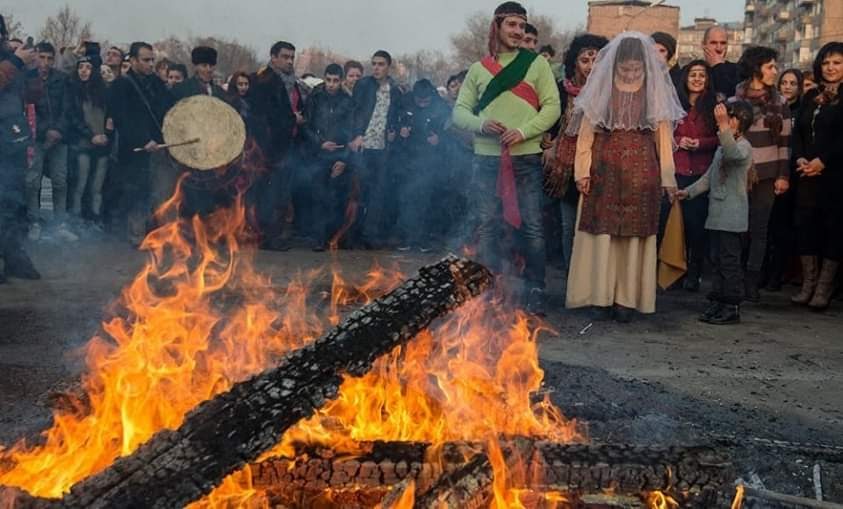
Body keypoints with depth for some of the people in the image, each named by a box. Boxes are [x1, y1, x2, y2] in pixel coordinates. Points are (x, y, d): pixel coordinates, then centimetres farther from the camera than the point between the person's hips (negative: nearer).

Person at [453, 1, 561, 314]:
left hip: (526, 159, -1)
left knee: (532, 227, 0)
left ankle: (535, 293, 10)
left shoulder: (536, 64, 5)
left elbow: (552, 107, -2)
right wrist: (481, 125, -12)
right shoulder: (479, 69, 11)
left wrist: (523, 132, -15)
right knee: (487, 226, 3)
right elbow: (459, 111, 9)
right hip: (487, 159, 2)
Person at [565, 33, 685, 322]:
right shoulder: (602, 90, 3)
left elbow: (663, 138, 5)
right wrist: (582, 171, -4)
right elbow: (586, 133, 3)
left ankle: (627, 297, 4)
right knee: (602, 232, -2)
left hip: (641, 174, 0)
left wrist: (667, 178, 4)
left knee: (635, 234, 0)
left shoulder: (655, 93, 4)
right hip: (605, 171, 0)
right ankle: (601, 293, 6)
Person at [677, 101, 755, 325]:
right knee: (718, 260, 12)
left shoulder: (744, 146, -10)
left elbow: (733, 154, -36)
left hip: (732, 216, -9)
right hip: (717, 214, 9)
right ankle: (718, 303, 18)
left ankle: (732, 307, 0)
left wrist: (723, 126, -44)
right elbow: (710, 176, 25)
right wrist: (689, 191, 16)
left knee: (729, 261, -5)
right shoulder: (723, 146, 19)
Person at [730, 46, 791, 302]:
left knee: (759, 229, 0)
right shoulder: (734, 101, 4)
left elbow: (785, 141, 7)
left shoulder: (780, 103, 7)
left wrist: (783, 175, 0)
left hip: (767, 175, 1)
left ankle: (751, 282, 6)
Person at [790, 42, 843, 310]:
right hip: (807, 174, 5)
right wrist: (799, 158, -4)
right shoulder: (811, 96, 16)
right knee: (806, 225, 4)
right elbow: (798, 132, 12)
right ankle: (808, 285, 11)